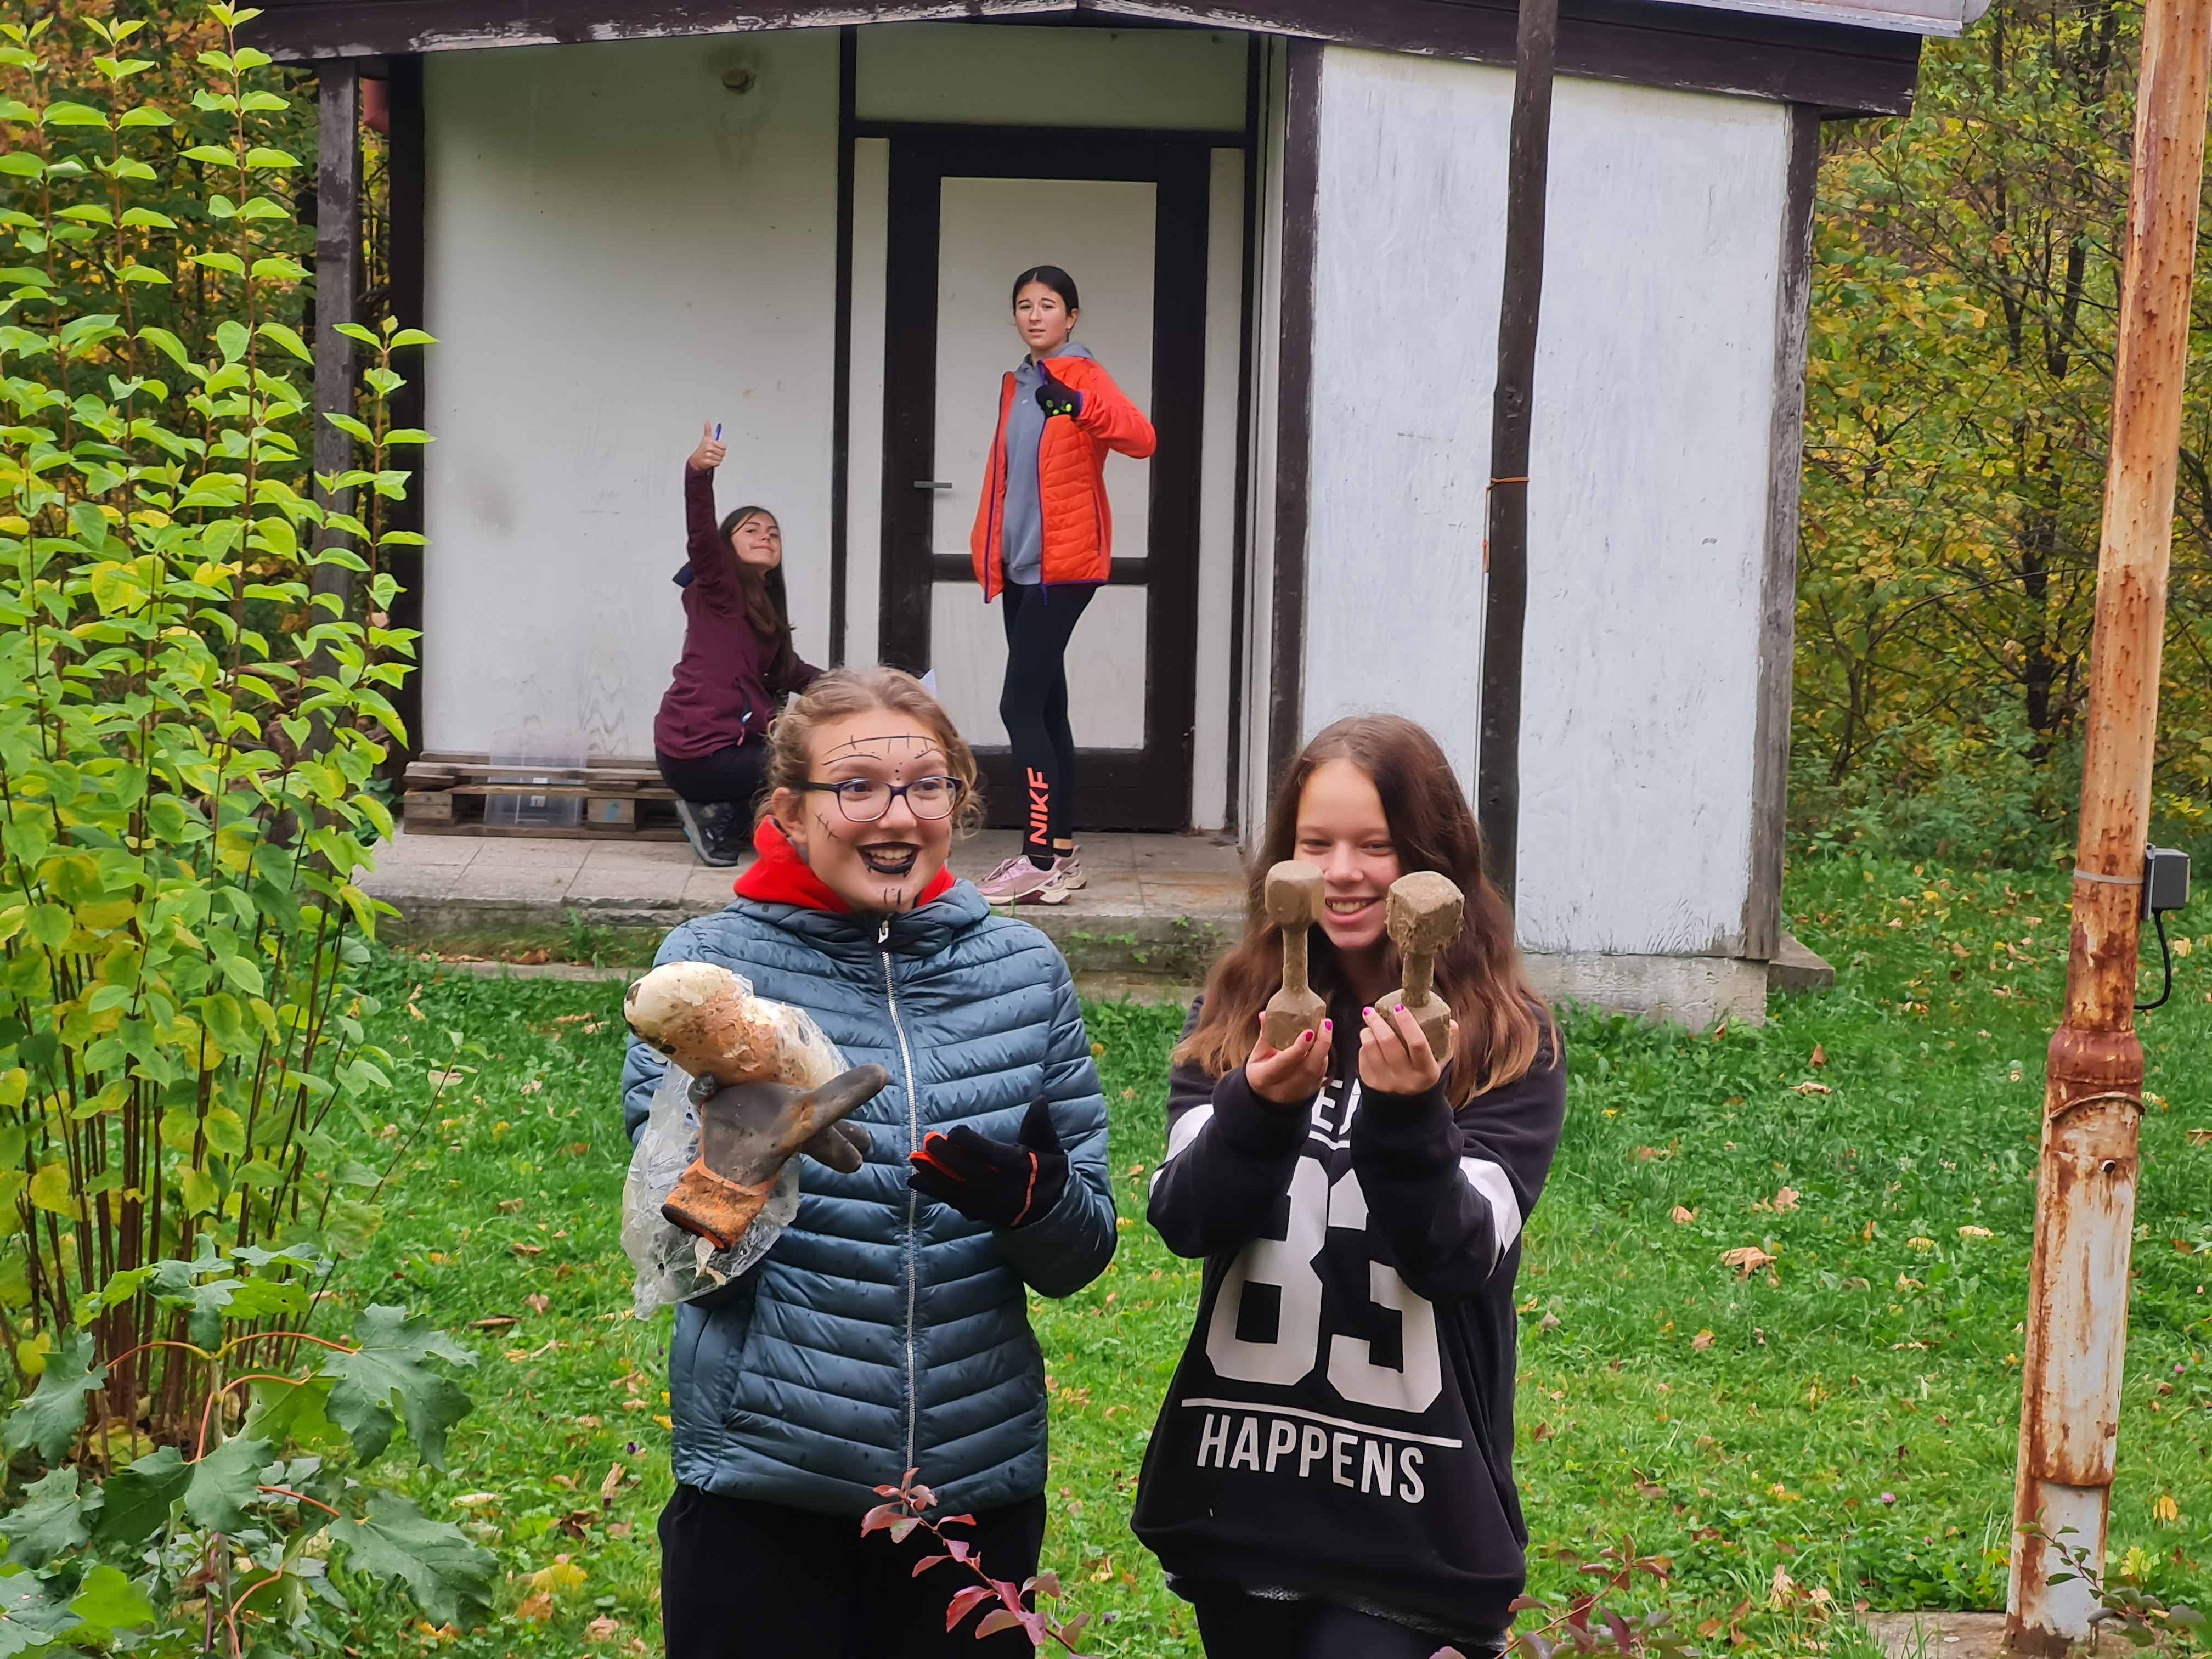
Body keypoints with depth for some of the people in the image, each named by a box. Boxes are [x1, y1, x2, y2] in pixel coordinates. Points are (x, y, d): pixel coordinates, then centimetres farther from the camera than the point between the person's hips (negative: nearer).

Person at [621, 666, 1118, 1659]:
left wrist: (1035, 1198, -18)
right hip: (764, 1493, -2)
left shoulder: (1024, 970, 2)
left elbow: (1082, 1255, 4)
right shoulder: (711, 965, -5)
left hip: (981, 1487, 3)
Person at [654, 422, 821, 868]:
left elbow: (787, 672, 24)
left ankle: (721, 813, 10)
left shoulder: (765, 605, 17)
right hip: (700, 753, -9)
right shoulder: (720, 588, -6)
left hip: (727, 743, 9)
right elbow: (701, 537, -24)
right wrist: (698, 472, -41)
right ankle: (719, 814, -1)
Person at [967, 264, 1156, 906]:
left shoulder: (1083, 376, -7)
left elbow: (1142, 439, -23)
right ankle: (1063, 853, 16)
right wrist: (990, 553, 13)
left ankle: (1041, 859, -12)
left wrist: (1077, 406, -38)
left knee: (1021, 706, -13)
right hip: (1022, 565, 8)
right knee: (1045, 708, 10)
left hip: (1064, 564, -8)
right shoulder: (1016, 385, 16)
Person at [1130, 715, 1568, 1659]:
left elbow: (1456, 1259, -12)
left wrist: (1406, 1117, -28)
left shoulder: (1512, 1044, -5)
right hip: (1240, 1480, 3)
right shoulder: (1234, 1012, 3)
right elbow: (1185, 1222, -7)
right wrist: (1258, 1110, -24)